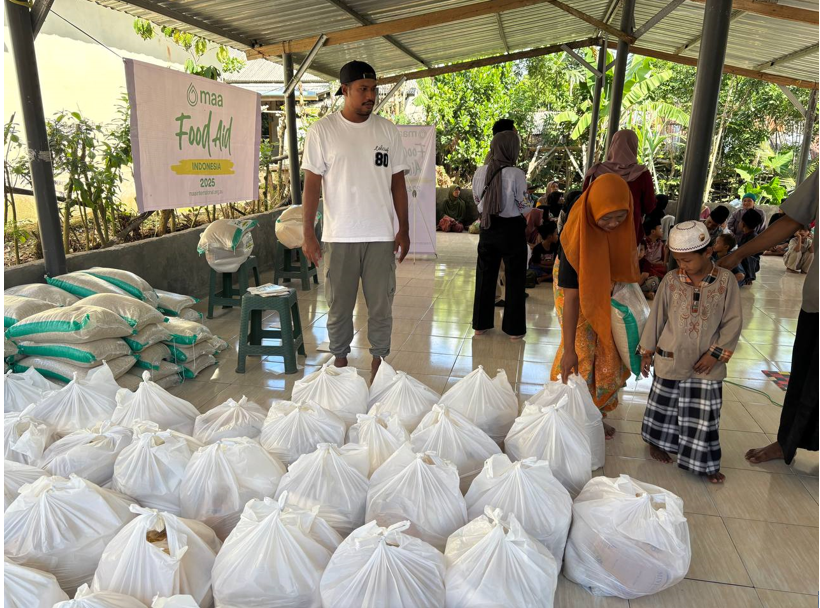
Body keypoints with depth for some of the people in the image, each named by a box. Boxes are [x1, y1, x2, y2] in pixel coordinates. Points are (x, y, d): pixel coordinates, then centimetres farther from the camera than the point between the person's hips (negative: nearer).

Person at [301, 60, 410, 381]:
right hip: (339, 236, -2)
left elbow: (397, 182, 9)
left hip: (381, 236, 2)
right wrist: (308, 234, -8)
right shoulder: (322, 130, 0)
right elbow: (312, 183, -2)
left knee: (381, 305, 7)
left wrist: (403, 229, 5)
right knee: (339, 306, 8)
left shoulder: (387, 130, 7)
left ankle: (379, 362, 23)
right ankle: (340, 361, 25)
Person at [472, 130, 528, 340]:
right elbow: (524, 206, -8)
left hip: (488, 227, 4)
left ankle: (480, 323, 23)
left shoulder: (480, 172, -4)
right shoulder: (517, 174, -17)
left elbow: (477, 200, 6)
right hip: (511, 229, -4)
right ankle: (514, 328, 15)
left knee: (485, 275, 15)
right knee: (514, 278, 9)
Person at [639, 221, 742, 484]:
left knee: (704, 413, 7)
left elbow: (733, 321, -4)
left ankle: (705, 462, 22)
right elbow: (656, 317, 2)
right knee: (664, 405, 15)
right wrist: (647, 351, 6)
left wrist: (716, 353, -10)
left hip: (706, 364, 0)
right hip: (670, 358, 1)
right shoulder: (671, 280, -6)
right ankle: (656, 441, 37)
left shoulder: (726, 280, -8)